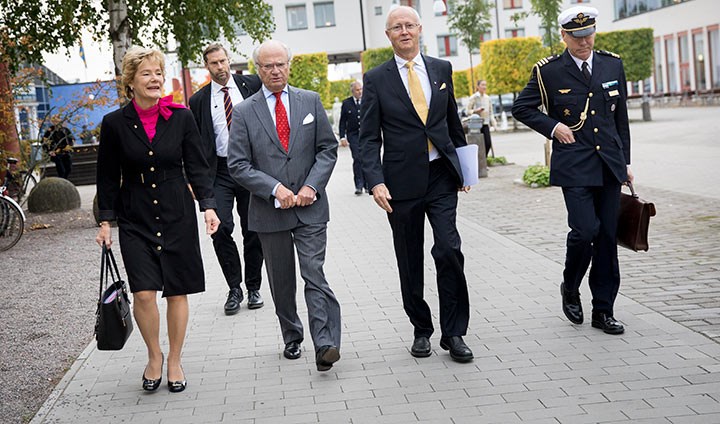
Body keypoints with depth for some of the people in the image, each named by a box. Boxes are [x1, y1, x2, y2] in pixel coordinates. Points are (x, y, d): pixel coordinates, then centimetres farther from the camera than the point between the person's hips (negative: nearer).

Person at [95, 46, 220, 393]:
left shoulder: (181, 117, -1)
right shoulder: (114, 124, -2)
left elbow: (197, 167, 2)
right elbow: (108, 177, 5)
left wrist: (208, 205, -10)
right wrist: (105, 221, 3)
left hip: (177, 215, 1)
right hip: (135, 220, -1)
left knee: (177, 292, 6)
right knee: (143, 293, -10)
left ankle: (175, 361, 24)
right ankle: (154, 356, 16)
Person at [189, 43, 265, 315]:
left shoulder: (251, 85, 4)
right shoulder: (199, 100, 5)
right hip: (219, 172, 0)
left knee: (253, 231, 7)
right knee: (221, 228, -13)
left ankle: (253, 287, 22)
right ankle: (234, 288, 4)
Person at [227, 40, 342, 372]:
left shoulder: (310, 101, 5)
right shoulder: (244, 112, 1)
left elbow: (328, 148, 5)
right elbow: (238, 165, -3)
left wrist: (311, 186, -10)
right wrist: (275, 189, -15)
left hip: (310, 207, -1)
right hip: (269, 210, 1)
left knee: (314, 275, -11)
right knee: (281, 282, 12)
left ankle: (325, 345, -12)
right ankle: (292, 338, 29)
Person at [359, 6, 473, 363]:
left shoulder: (442, 69, 8)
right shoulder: (377, 79, 0)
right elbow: (369, 138, -2)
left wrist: (463, 166, 18)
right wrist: (376, 182, -14)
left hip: (441, 177, 1)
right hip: (402, 182, -1)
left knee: (449, 250, -11)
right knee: (410, 263, 8)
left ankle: (453, 333, 2)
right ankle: (421, 330, 24)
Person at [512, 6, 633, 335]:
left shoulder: (612, 65, 9)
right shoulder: (549, 71, -3)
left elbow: (621, 118, 15)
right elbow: (521, 108, 6)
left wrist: (625, 161, 15)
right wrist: (552, 127, -7)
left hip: (609, 164, 4)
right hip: (574, 165, -4)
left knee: (608, 237, 5)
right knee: (585, 230, -15)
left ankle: (603, 310, 15)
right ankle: (570, 289, 14)